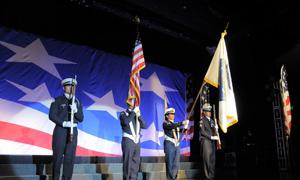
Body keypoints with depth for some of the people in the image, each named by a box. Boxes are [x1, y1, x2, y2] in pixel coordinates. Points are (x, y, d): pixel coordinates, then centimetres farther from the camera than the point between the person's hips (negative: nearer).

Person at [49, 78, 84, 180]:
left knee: (70, 157, 2)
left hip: (73, 132, 3)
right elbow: (52, 115, -9)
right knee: (58, 157, 1)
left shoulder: (77, 102, 10)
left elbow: (81, 119, 4)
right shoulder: (58, 100, -1)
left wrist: (75, 110, -15)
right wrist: (64, 123, -22)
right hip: (60, 131, -3)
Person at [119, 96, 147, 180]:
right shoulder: (123, 114, -1)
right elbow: (126, 122, -24)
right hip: (128, 141, -6)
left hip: (137, 141, 6)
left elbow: (144, 126, 2)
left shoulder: (137, 115, 14)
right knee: (127, 162, -5)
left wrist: (139, 115, -8)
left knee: (135, 162, 7)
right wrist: (133, 112, -19)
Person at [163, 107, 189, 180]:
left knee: (176, 164, 6)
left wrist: (185, 127, -9)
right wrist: (182, 123, -29)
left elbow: (180, 130, 12)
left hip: (177, 145, 6)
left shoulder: (176, 124, 19)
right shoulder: (165, 123, -2)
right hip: (169, 145, -6)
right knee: (170, 164, -4)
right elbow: (171, 126, -22)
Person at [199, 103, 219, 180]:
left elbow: (214, 131, 17)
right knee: (207, 158, -7)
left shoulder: (212, 121, 18)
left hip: (212, 142, 7)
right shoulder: (202, 120, -3)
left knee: (213, 159, 5)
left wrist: (216, 138, 2)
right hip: (205, 141, -6)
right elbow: (203, 132, -11)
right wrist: (211, 137, -14)